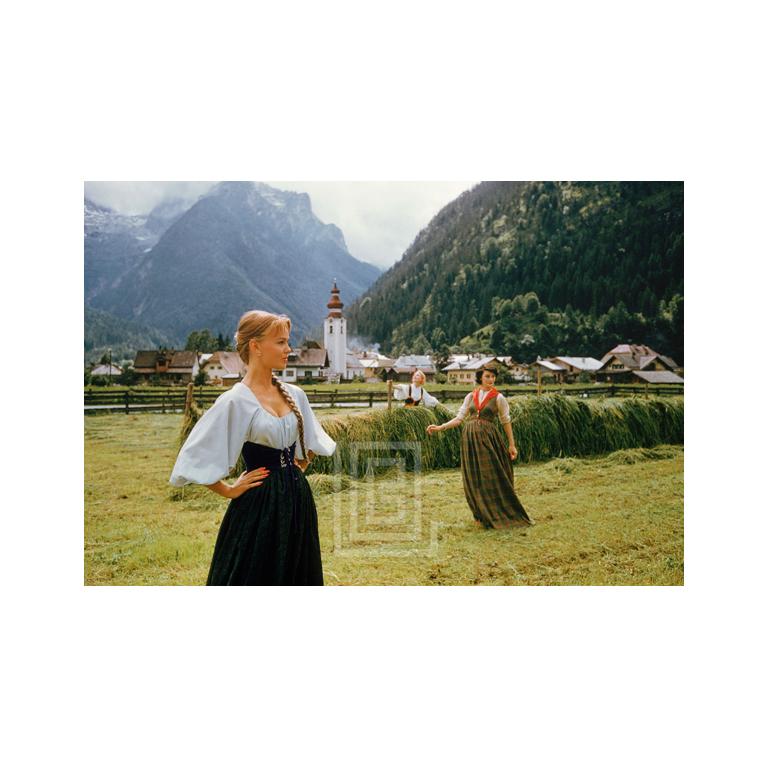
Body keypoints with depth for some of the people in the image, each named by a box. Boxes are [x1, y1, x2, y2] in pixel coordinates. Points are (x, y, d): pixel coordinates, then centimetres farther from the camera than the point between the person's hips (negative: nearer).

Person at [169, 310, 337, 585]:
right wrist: (228, 491, -9)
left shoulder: (295, 394, 4)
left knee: (298, 579, 17)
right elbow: (196, 456, -16)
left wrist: (298, 468, 12)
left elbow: (312, 442, 22)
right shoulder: (234, 402, -15)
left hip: (297, 501, 6)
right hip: (258, 507, -6)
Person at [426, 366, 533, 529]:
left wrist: (512, 444, 2)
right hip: (470, 438, 3)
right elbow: (459, 418, 6)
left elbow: (506, 421, 4)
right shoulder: (470, 396, 9)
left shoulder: (498, 397, 0)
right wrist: (440, 427, -5)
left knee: (491, 476, -3)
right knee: (473, 478, 5)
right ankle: (481, 515, 18)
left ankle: (497, 515, 10)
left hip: (488, 438, -3)